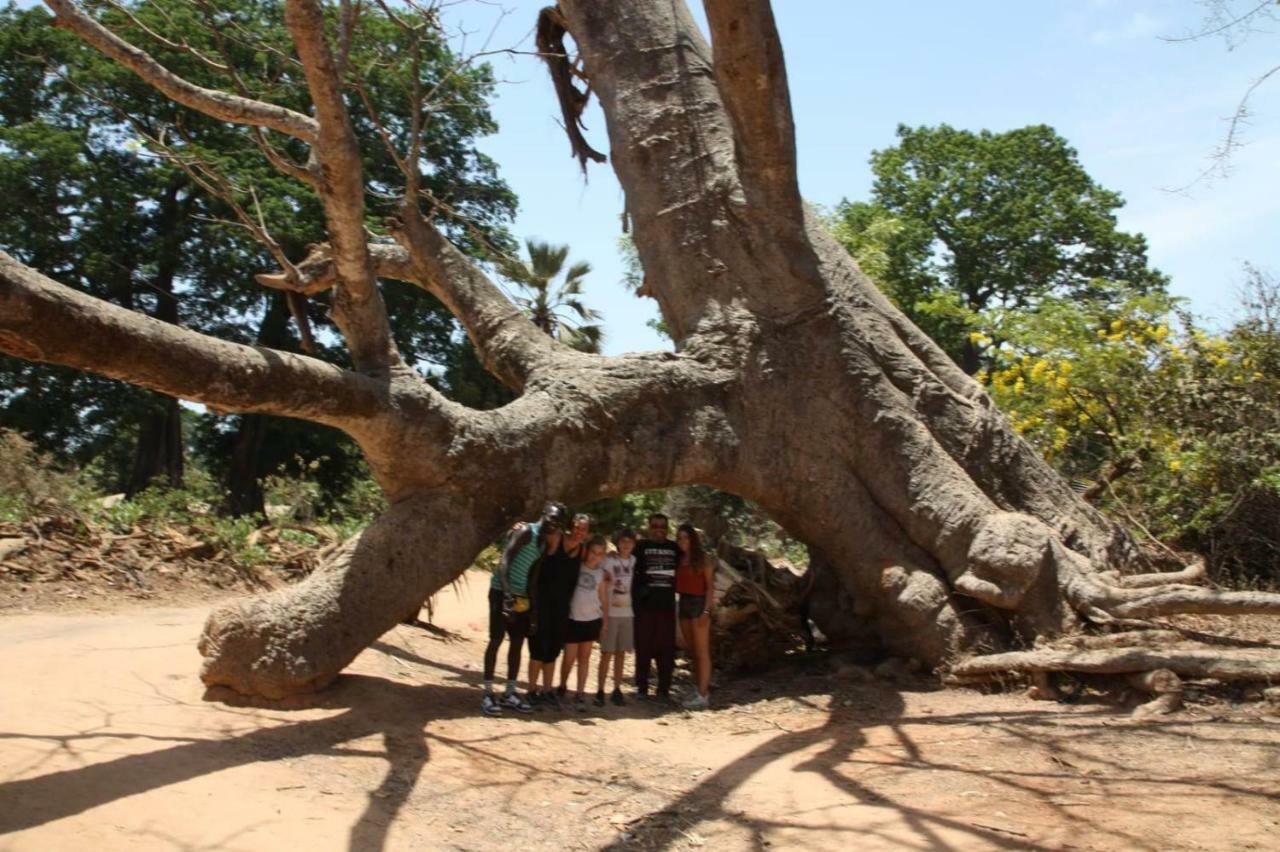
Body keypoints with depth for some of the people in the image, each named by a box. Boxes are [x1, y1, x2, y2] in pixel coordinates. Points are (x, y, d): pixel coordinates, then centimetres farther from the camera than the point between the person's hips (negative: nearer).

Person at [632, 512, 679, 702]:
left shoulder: (674, 548, 12)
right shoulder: (641, 546, 3)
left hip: (667, 605, 2)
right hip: (644, 605, -2)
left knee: (666, 649, 4)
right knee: (644, 648, 4)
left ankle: (664, 689, 12)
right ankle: (641, 687, 13)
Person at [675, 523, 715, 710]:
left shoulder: (704, 558, -6)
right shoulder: (679, 559, 10)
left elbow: (710, 586, -8)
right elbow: (677, 584, 11)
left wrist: (706, 610, -15)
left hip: (699, 603, -6)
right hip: (683, 603, 7)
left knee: (702, 651, -5)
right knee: (692, 651, 10)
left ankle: (703, 695, -5)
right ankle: (698, 690, 17)